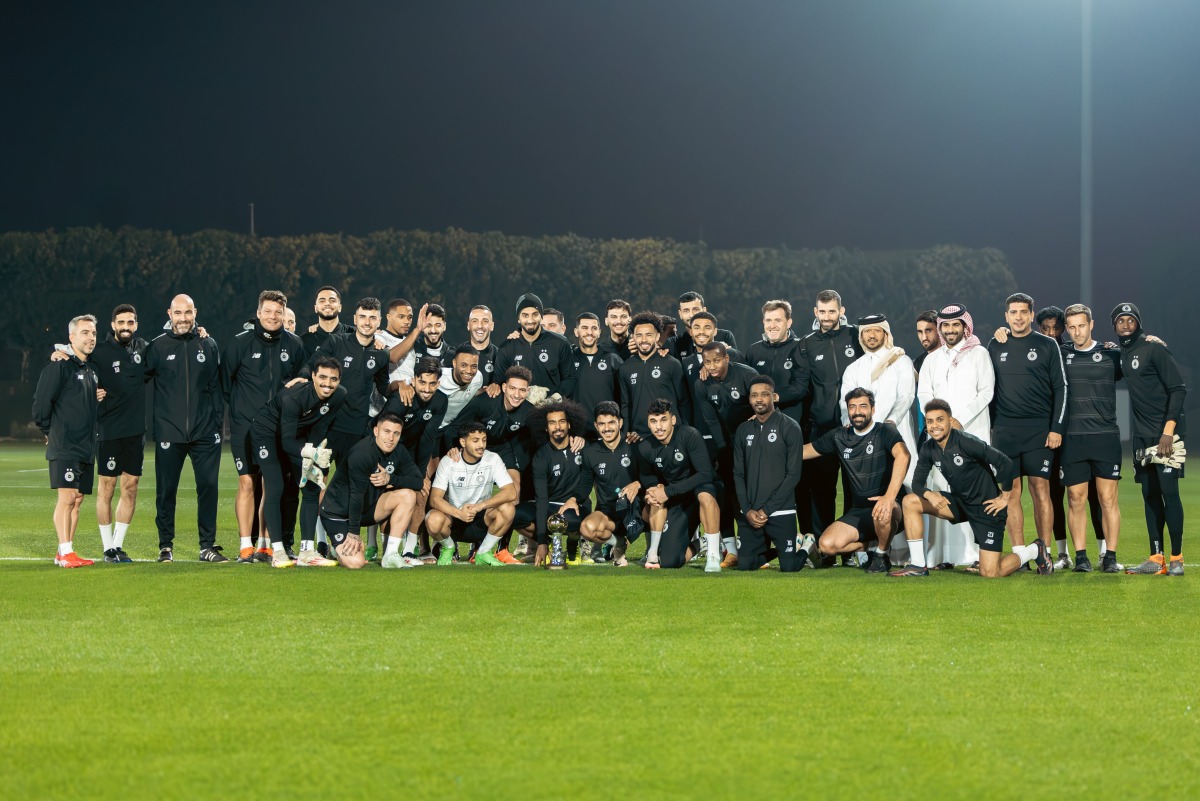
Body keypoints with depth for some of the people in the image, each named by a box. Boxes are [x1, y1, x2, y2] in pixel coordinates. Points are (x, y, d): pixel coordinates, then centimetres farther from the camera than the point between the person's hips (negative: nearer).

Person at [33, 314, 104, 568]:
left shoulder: (92, 369, 17)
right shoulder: (60, 366, -9)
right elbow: (41, 399, -12)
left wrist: (101, 398, 7)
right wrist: (48, 430, -2)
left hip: (87, 446, 8)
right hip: (64, 446, -8)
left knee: (78, 499, 8)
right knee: (67, 497, -13)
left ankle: (65, 552, 14)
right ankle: (65, 553, -13)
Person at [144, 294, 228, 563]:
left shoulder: (208, 346, 9)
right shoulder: (157, 347, 3)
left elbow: (216, 387, 10)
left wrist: (218, 420, 4)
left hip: (205, 432, 1)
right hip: (169, 432, -1)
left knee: (208, 486, 0)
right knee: (166, 490, 2)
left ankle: (208, 545, 7)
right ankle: (166, 546, 12)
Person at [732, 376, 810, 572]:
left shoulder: (790, 427, -5)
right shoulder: (743, 430, 9)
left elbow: (793, 474, -9)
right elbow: (738, 474, 9)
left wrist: (766, 510, -12)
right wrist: (747, 510, -6)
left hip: (781, 512, -4)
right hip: (750, 513, 4)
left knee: (789, 566, -9)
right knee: (744, 564, -3)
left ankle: (806, 546, 24)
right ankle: (767, 547, 28)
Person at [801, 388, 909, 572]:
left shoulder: (885, 431, -7)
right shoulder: (839, 438, 10)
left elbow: (903, 455, -28)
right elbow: (801, 452, 17)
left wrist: (890, 496, -41)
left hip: (889, 509, -5)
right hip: (858, 512, 5)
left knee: (882, 512, -41)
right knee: (827, 545, -19)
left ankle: (881, 554, -8)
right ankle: (873, 546, 9)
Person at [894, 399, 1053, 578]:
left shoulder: (966, 442, -24)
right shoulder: (928, 449, -3)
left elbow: (1006, 464, -25)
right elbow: (917, 482, 3)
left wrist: (1005, 497, -15)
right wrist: (929, 494, -20)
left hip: (986, 508, -7)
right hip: (959, 503, 7)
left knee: (990, 573, -11)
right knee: (910, 501, -7)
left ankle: (1034, 551, 17)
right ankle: (918, 565, -2)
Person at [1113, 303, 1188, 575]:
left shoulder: (1154, 348, -10)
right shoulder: (1120, 354, 12)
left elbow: (1178, 389, -13)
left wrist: (1168, 430, -20)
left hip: (1165, 433, -8)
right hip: (1143, 435, 8)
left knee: (1169, 492, -8)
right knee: (1150, 494, 8)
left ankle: (1177, 559, -4)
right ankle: (1156, 560, 11)